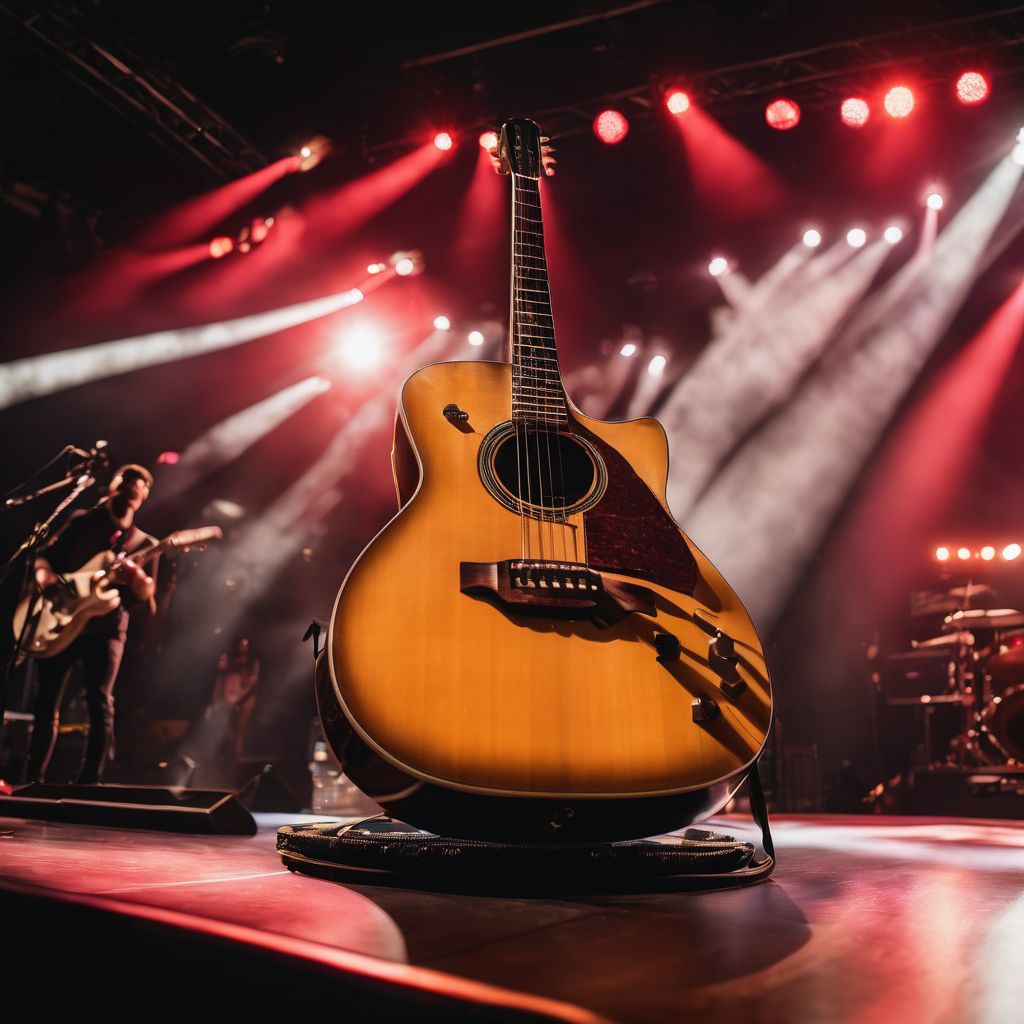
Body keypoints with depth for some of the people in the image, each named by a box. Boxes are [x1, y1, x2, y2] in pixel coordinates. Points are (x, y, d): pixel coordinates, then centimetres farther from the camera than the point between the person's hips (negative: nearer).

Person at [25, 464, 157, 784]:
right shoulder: (82, 521, 11)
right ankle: (34, 780, 17)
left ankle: (89, 783, -5)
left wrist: (134, 574, -20)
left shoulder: (144, 543, 9)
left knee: (100, 704, -10)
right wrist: (44, 574, -10)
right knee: (46, 704, 6)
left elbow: (147, 596, 1)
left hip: (106, 628, -1)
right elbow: (46, 555, 12)